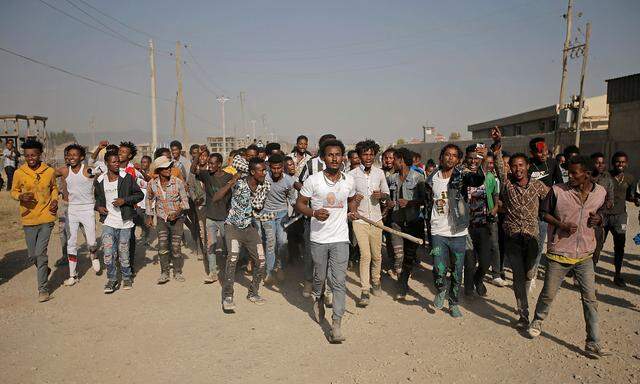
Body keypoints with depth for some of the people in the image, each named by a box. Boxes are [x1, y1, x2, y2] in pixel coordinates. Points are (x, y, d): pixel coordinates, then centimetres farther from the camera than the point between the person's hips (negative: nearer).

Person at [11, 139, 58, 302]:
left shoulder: (50, 171, -2)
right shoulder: (19, 173, -4)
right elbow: (13, 191, 9)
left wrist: (55, 200, -3)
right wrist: (20, 197, -13)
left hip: (46, 218, -2)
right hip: (28, 220, 2)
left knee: (40, 253, -7)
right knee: (32, 255, 11)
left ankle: (43, 289, 5)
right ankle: (44, 269, 44)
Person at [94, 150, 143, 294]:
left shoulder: (127, 178, -3)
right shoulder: (100, 180, 5)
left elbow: (140, 194, 1)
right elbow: (96, 197, 23)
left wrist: (125, 200, -12)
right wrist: (98, 206, 3)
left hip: (125, 222, -1)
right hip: (108, 221, 2)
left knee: (123, 252, 5)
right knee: (108, 253, -6)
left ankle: (127, 277, 25)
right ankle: (111, 279, 13)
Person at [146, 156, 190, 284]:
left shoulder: (178, 182, -13)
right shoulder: (152, 184, -6)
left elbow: (184, 200, -4)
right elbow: (149, 199, 13)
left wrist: (177, 213, -18)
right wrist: (149, 216, 12)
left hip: (177, 218, -1)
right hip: (161, 218, 2)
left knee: (176, 246, 2)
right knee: (162, 246, -6)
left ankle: (178, 272, 17)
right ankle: (164, 273, 6)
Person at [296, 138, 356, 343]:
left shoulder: (349, 181, 2)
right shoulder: (313, 180, -8)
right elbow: (299, 204, -1)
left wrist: (352, 211, 2)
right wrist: (314, 213, -19)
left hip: (340, 238, 1)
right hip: (318, 238, -1)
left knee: (339, 282, -3)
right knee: (320, 277, 16)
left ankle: (336, 324, 4)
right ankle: (318, 299, 49)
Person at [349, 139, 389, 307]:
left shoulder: (380, 173, 4)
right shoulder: (352, 174, -6)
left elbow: (386, 193, 13)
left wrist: (381, 195, -9)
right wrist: (353, 198, -21)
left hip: (376, 218, 3)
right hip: (359, 219, -3)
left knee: (377, 254, 12)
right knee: (365, 255, -8)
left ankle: (375, 281, 34)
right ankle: (364, 291, 1)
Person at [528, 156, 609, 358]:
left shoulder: (600, 192, -1)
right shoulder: (557, 190, -12)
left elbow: (599, 213, 16)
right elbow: (545, 213, -1)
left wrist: (598, 219, -7)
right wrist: (561, 225, -18)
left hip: (585, 255, 2)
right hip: (559, 253, -2)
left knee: (590, 298, 4)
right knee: (548, 294, 9)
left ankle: (593, 343, 15)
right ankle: (537, 321, 37)